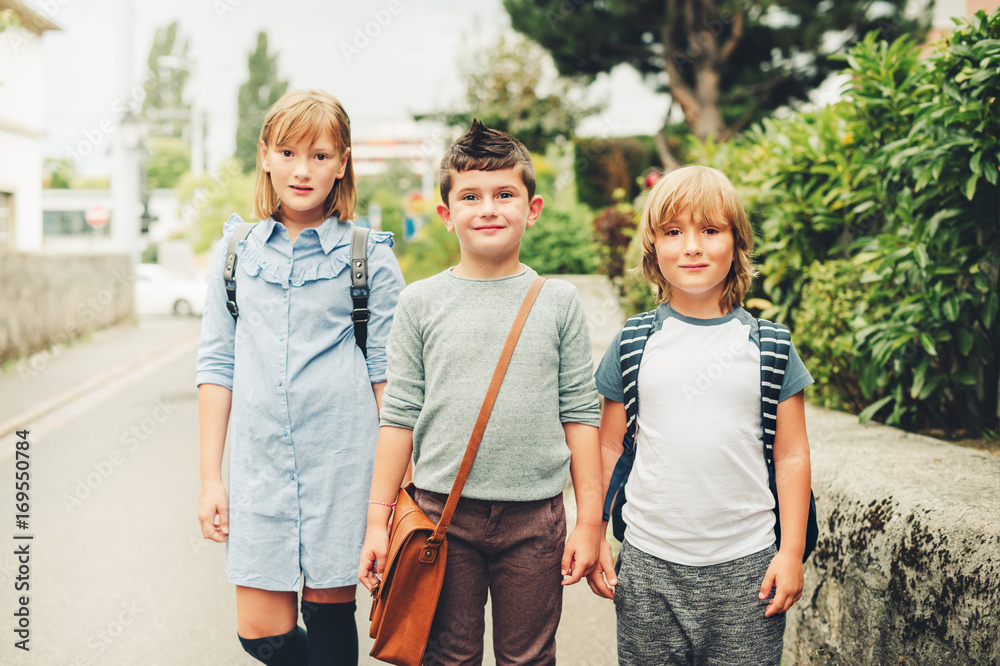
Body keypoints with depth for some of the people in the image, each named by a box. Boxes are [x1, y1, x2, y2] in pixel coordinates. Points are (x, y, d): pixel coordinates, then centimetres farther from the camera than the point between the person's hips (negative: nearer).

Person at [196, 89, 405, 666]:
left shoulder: (369, 255, -1)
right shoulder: (238, 251, 7)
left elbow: (388, 375, 0)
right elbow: (217, 366, 8)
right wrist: (211, 477, 6)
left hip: (343, 458, -2)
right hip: (260, 460, 2)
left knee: (331, 615, 8)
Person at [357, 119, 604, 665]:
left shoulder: (557, 302, 1)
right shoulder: (421, 303, 1)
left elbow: (579, 414, 2)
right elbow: (399, 416, 2)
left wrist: (590, 519, 1)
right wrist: (378, 518, 1)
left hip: (535, 516, 0)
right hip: (442, 511, 0)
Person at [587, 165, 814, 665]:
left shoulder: (768, 345, 1)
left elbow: (791, 456, 3)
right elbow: (609, 449, 7)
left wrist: (792, 553, -1)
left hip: (745, 565, 0)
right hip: (648, 564, 1)